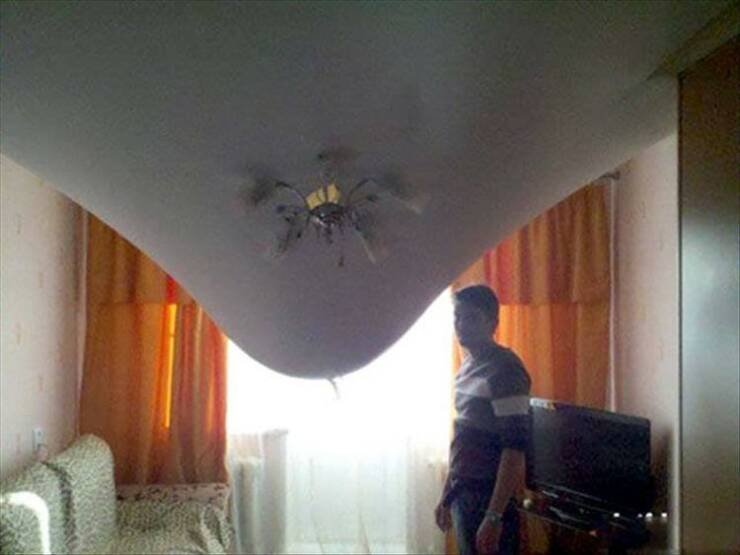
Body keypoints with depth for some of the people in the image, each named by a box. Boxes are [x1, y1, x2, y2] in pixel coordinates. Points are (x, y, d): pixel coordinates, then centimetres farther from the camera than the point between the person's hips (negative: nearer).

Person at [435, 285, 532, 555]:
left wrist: (494, 516, -24)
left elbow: (515, 448, -22)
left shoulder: (505, 370, -17)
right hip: (464, 495, 9)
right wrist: (446, 495, 20)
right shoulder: (467, 366, 12)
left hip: (489, 498, -9)